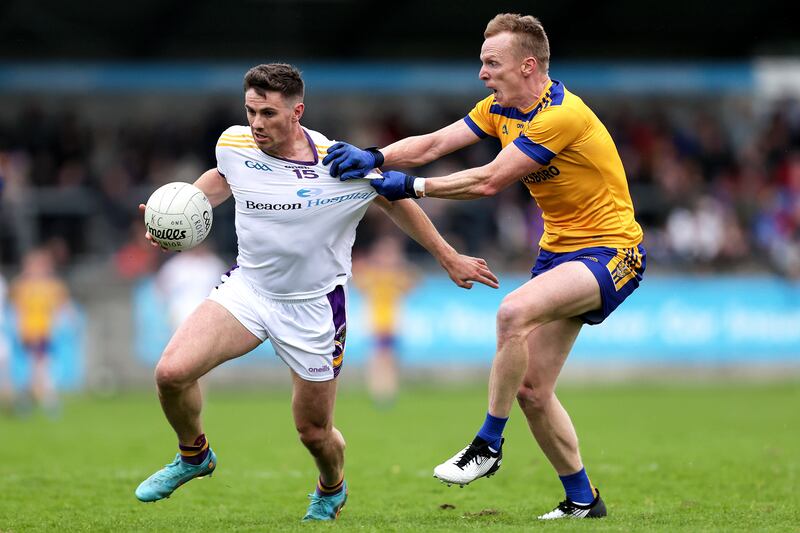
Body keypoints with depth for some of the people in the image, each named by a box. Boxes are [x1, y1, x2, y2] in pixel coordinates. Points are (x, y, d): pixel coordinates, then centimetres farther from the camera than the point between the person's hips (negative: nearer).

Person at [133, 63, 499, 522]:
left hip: (314, 307, -3)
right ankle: (194, 455, 14)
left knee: (314, 431, 6)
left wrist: (450, 258, 4)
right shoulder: (233, 145, -10)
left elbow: (396, 201, -3)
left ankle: (332, 490, 44)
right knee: (172, 372, -17)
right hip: (248, 288, 3)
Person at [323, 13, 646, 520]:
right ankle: (582, 499, 18)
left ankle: (488, 444, -20)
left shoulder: (561, 115, -23)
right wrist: (373, 157, -19)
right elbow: (434, 144, -2)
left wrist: (410, 186, -18)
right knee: (530, 389, 4)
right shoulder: (501, 108, 5)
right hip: (559, 248, 9)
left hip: (610, 251, -9)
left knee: (515, 311, -33)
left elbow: (488, 181, -23)